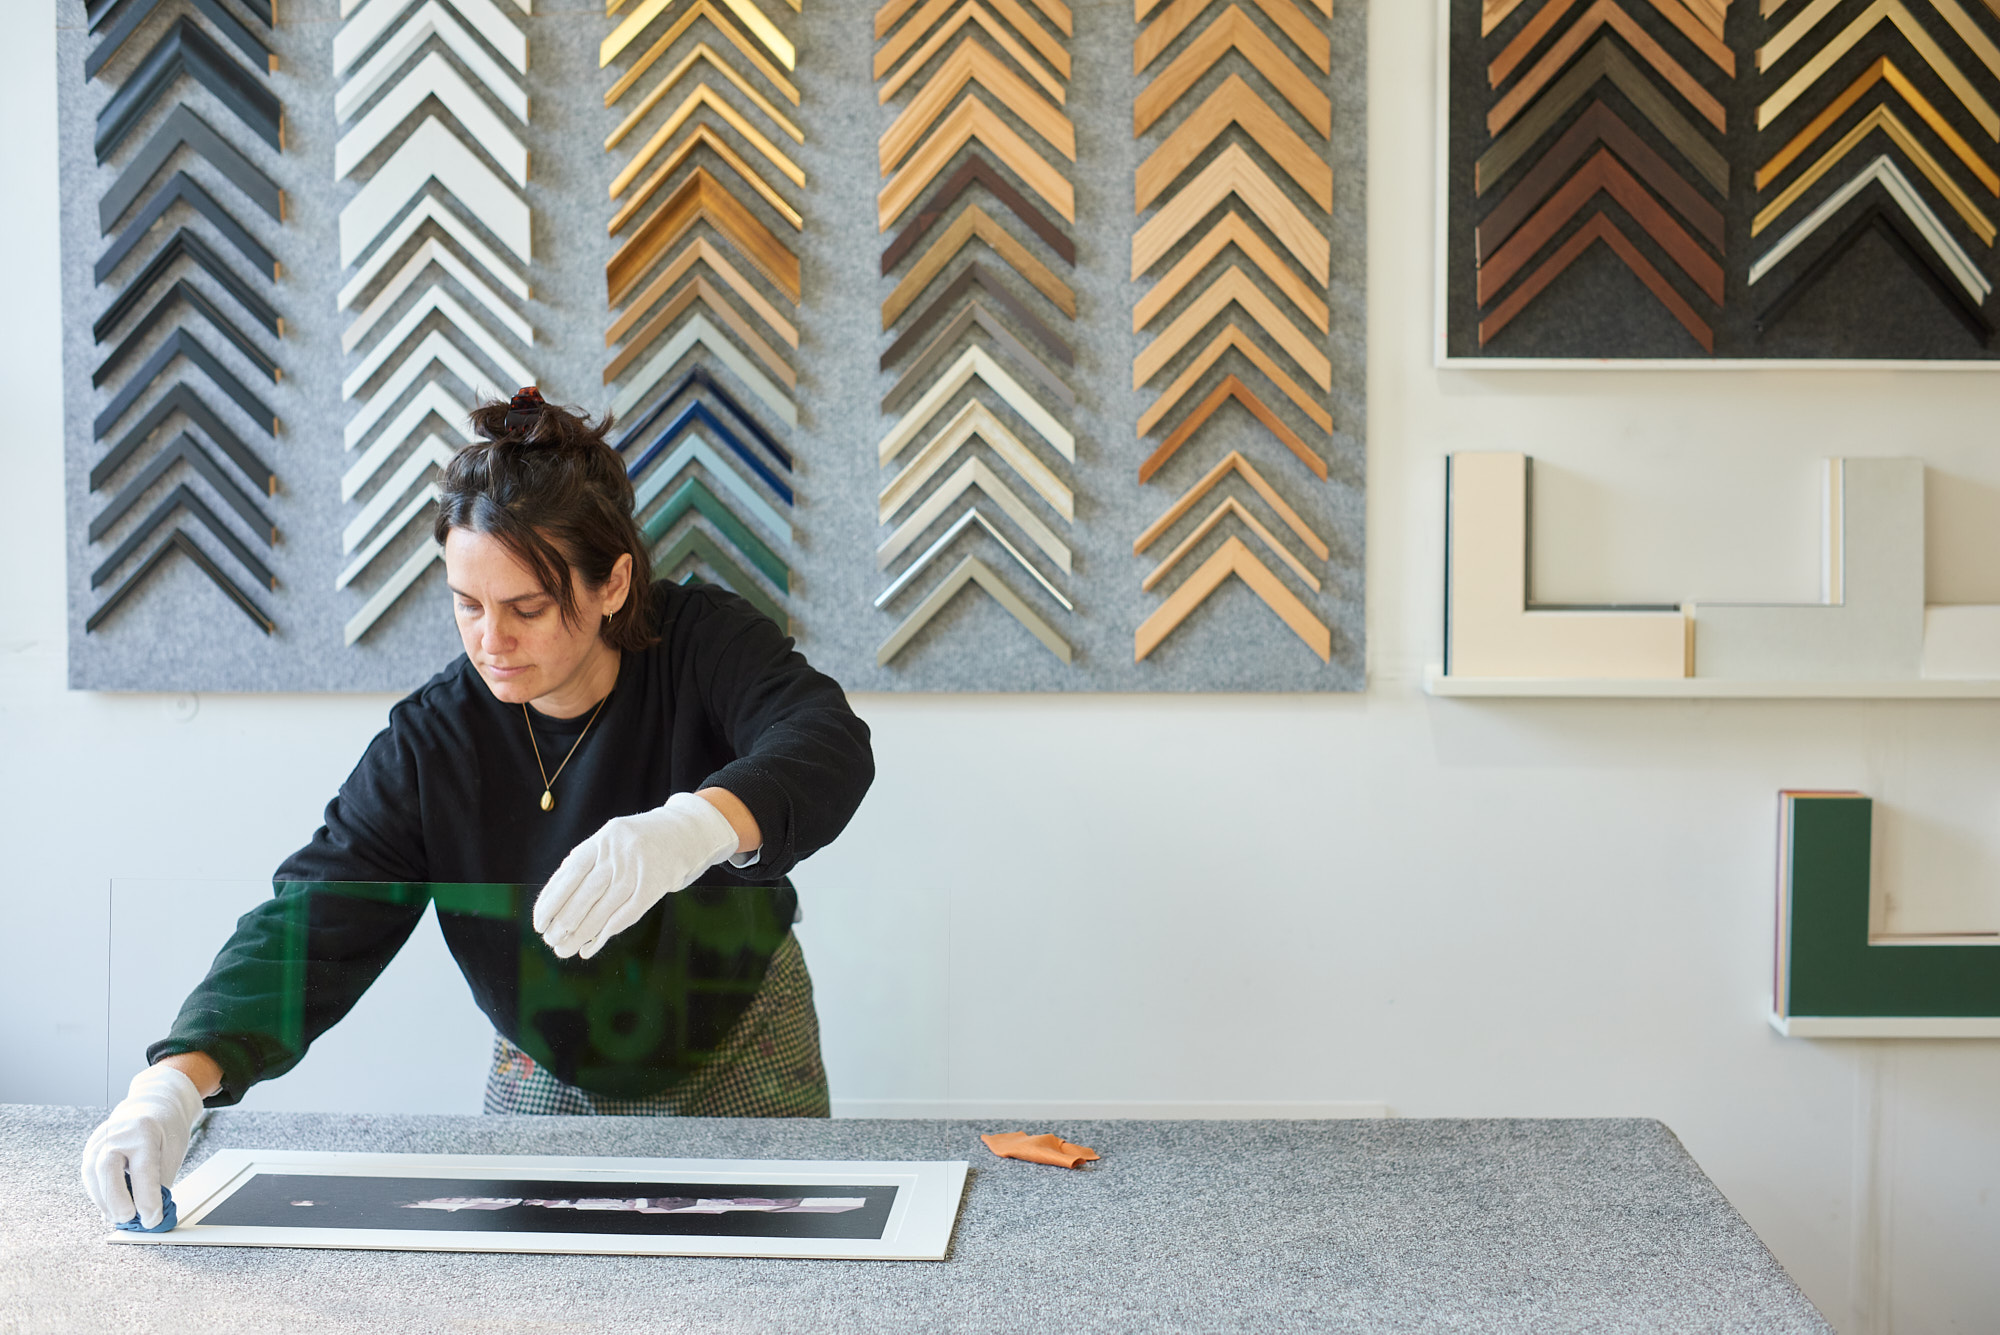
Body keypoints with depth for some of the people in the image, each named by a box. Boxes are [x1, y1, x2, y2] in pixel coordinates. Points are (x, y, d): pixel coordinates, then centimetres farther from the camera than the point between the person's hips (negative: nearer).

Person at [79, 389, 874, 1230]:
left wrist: (694, 828, -63)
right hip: (549, 1082, 1)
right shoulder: (429, 746, -19)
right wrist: (177, 1078, -42)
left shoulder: (702, 644, -22)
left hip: (741, 1059, -1)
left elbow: (827, 746, -41)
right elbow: (312, 923, -24)